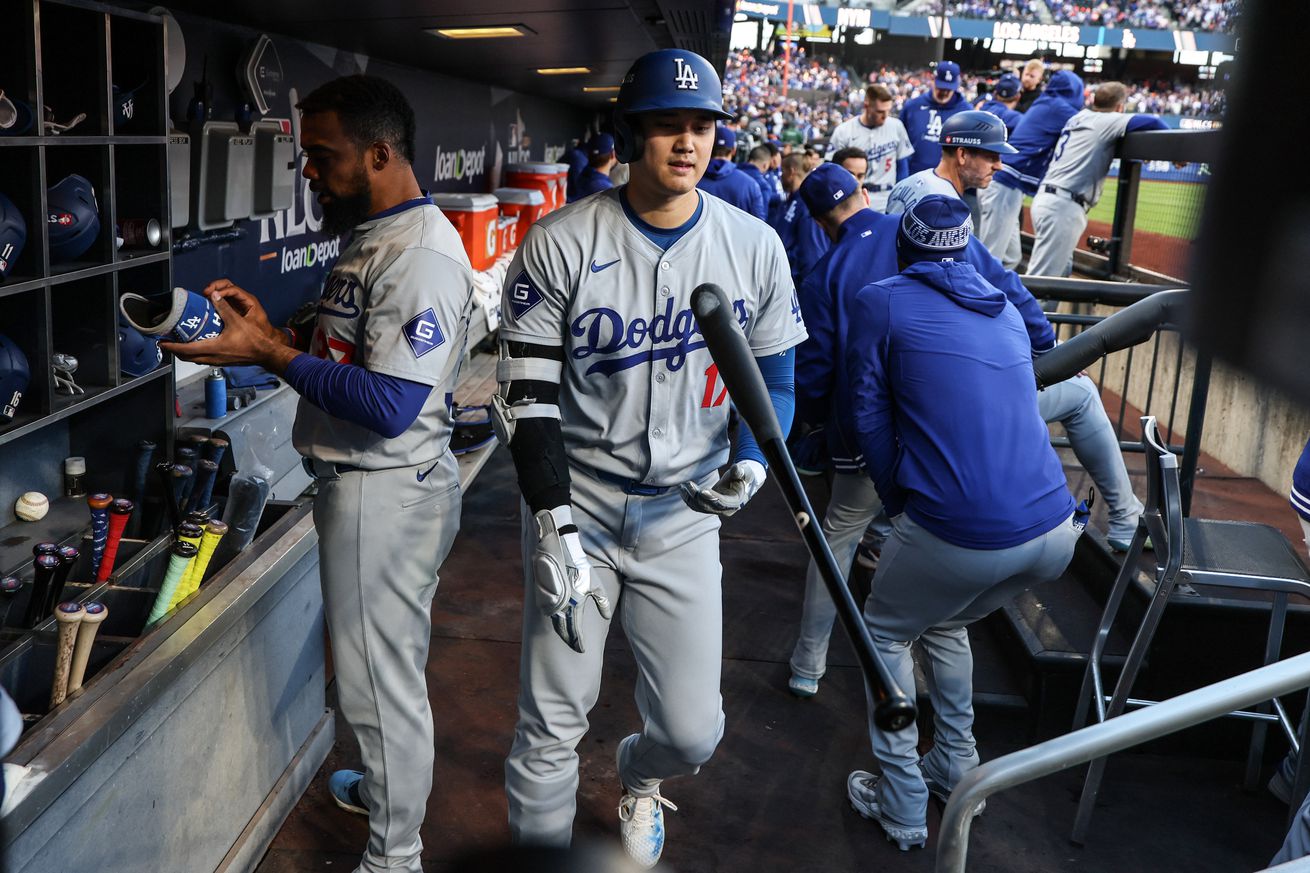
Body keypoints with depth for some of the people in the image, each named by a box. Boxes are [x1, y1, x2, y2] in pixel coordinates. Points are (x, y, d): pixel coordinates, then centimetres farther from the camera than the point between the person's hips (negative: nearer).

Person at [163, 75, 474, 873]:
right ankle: (387, 788, 44)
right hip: (363, 485, 10)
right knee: (387, 663, 25)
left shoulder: (421, 256, -21)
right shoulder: (375, 237, 12)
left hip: (387, 495, -10)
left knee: (381, 675, 3)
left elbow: (389, 405, -27)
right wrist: (271, 329, 4)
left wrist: (269, 354, -21)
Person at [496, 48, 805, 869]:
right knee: (552, 723, 3)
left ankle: (640, 775, 43)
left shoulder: (754, 246, -3)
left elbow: (776, 378, 7)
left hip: (685, 513, 2)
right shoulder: (561, 243, -10)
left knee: (692, 731, 6)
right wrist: (555, 526, -16)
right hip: (577, 502, -1)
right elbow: (526, 393, -9)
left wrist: (752, 463, -13)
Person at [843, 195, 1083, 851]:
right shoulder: (1005, 311, 20)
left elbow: (870, 419, 3)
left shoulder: (881, 301, 3)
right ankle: (958, 770, 36)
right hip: (1055, 532, 6)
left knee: (886, 632, 20)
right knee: (946, 623, 31)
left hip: (961, 535, -6)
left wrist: (898, 504, 14)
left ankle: (903, 807, 21)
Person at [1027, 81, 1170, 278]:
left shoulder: (1077, 119, 19)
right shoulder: (1108, 121, -2)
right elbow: (1151, 122, -11)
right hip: (1063, 206, -9)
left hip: (1047, 199, 9)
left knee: (1062, 272, 17)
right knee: (1041, 280, -11)